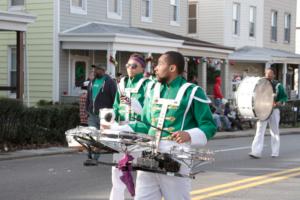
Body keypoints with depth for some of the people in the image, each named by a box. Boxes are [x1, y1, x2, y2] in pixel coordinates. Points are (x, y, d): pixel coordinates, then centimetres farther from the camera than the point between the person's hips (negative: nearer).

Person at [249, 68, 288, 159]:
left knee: (275, 132, 6)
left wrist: (279, 103, -16)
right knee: (259, 131, -7)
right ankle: (256, 152, -12)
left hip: (274, 110, -1)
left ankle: (275, 152, 16)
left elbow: (284, 97, 3)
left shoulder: (277, 85, 2)